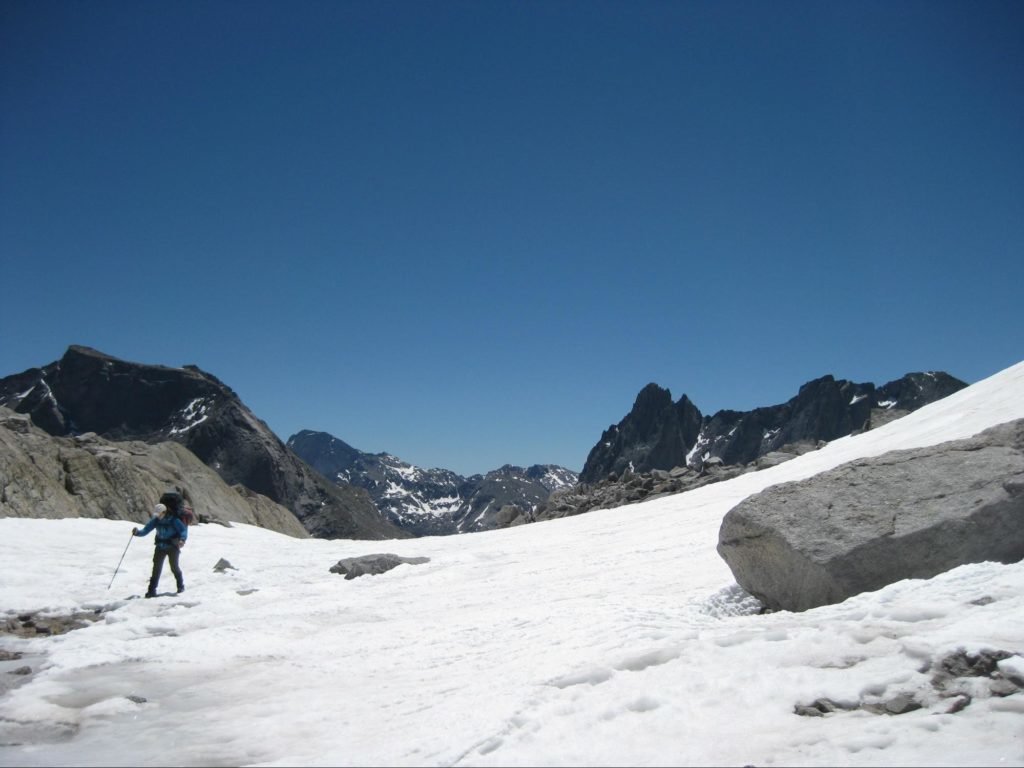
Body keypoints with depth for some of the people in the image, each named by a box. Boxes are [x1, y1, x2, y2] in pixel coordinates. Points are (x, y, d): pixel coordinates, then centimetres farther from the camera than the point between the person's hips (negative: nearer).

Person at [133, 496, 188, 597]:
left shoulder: (173, 520, -17)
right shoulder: (156, 520, -3)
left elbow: (183, 530, -20)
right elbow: (145, 530, -4)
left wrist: (182, 539, -38)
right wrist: (137, 532, -24)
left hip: (173, 546, -4)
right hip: (160, 546, 4)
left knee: (174, 567, -2)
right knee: (156, 567, -1)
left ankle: (181, 585, 20)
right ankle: (152, 590, 2)